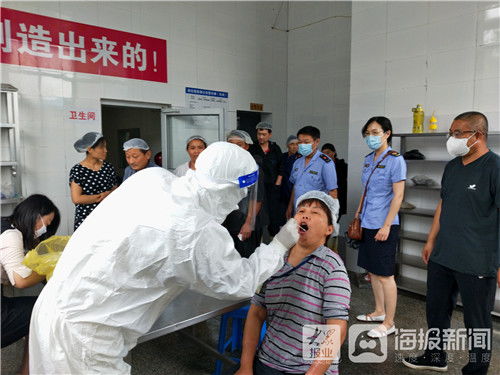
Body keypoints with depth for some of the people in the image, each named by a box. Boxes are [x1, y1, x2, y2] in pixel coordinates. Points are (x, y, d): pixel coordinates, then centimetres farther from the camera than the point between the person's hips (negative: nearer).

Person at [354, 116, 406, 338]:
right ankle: (379, 312, 33)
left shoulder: (395, 160, -11)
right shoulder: (369, 159, 11)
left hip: (383, 225, -8)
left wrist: (386, 226, -18)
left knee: (385, 275, 1)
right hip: (367, 224, 8)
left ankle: (389, 323, 15)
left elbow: (398, 196, -15)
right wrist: (358, 215, 16)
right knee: (372, 271, 17)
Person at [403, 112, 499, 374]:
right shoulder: (452, 166, 9)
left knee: (477, 322, 10)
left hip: (476, 263, -7)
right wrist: (431, 241, 17)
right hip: (441, 257, 8)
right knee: (436, 310, 20)